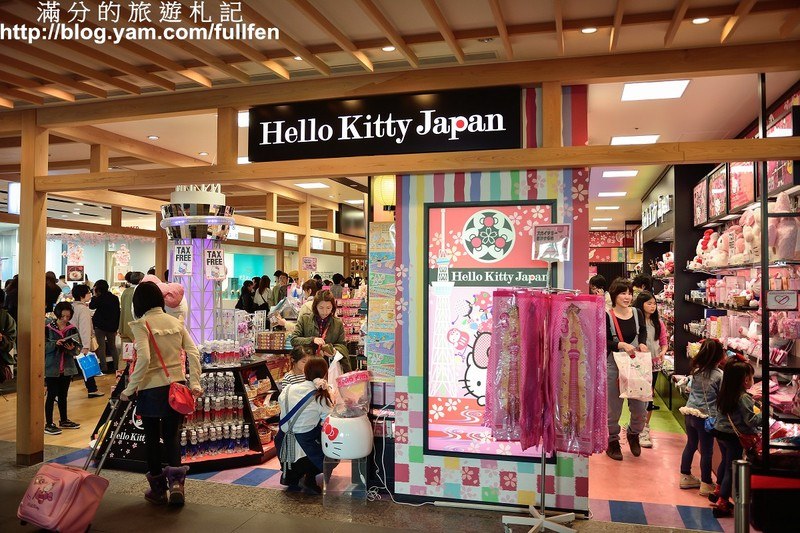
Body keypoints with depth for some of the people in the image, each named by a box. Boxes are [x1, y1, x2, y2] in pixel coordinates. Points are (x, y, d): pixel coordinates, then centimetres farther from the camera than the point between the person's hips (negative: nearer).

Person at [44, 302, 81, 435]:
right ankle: (48, 424, 9)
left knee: (63, 395, 15)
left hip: (67, 367, 4)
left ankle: (64, 421, 28)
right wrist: (55, 344, -24)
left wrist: (72, 348, -21)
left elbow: (77, 349, 0)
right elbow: (43, 347, -9)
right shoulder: (48, 328, -6)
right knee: (51, 395, 0)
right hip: (52, 367, -4)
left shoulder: (72, 329, 2)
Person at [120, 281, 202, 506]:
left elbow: (144, 358, -21)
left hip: (152, 388, -4)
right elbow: (193, 353, -1)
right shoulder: (176, 322, 6)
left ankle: (158, 488, 22)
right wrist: (195, 383, 0)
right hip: (177, 386, 4)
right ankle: (175, 479, -6)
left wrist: (130, 388, -14)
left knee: (152, 437, 12)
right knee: (172, 435, 13)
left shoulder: (141, 324, -9)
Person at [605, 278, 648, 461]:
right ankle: (612, 442, 27)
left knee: (640, 407, 5)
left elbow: (643, 332, 17)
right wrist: (622, 345, -24)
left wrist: (642, 344, -3)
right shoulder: (607, 316, -11)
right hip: (613, 366, -3)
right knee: (613, 407, 6)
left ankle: (633, 434, 36)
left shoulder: (637, 313, 2)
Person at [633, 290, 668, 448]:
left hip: (655, 364, 6)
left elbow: (664, 342, 12)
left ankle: (646, 426, 26)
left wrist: (663, 352, -7)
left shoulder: (658, 322, 8)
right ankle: (641, 432, 1)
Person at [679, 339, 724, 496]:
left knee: (690, 445, 19)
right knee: (706, 451, 7)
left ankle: (685, 477, 30)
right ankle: (706, 484, 18)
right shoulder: (719, 375, -15)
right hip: (705, 416, -6)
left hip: (690, 412, 6)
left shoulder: (696, 371, 0)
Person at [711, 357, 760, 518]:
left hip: (720, 432, 8)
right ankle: (722, 503, 8)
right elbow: (751, 420, -20)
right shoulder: (743, 398, -21)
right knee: (731, 468, 3)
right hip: (734, 437, -8)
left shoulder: (725, 393, 1)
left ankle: (718, 492, 41)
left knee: (725, 462, 26)